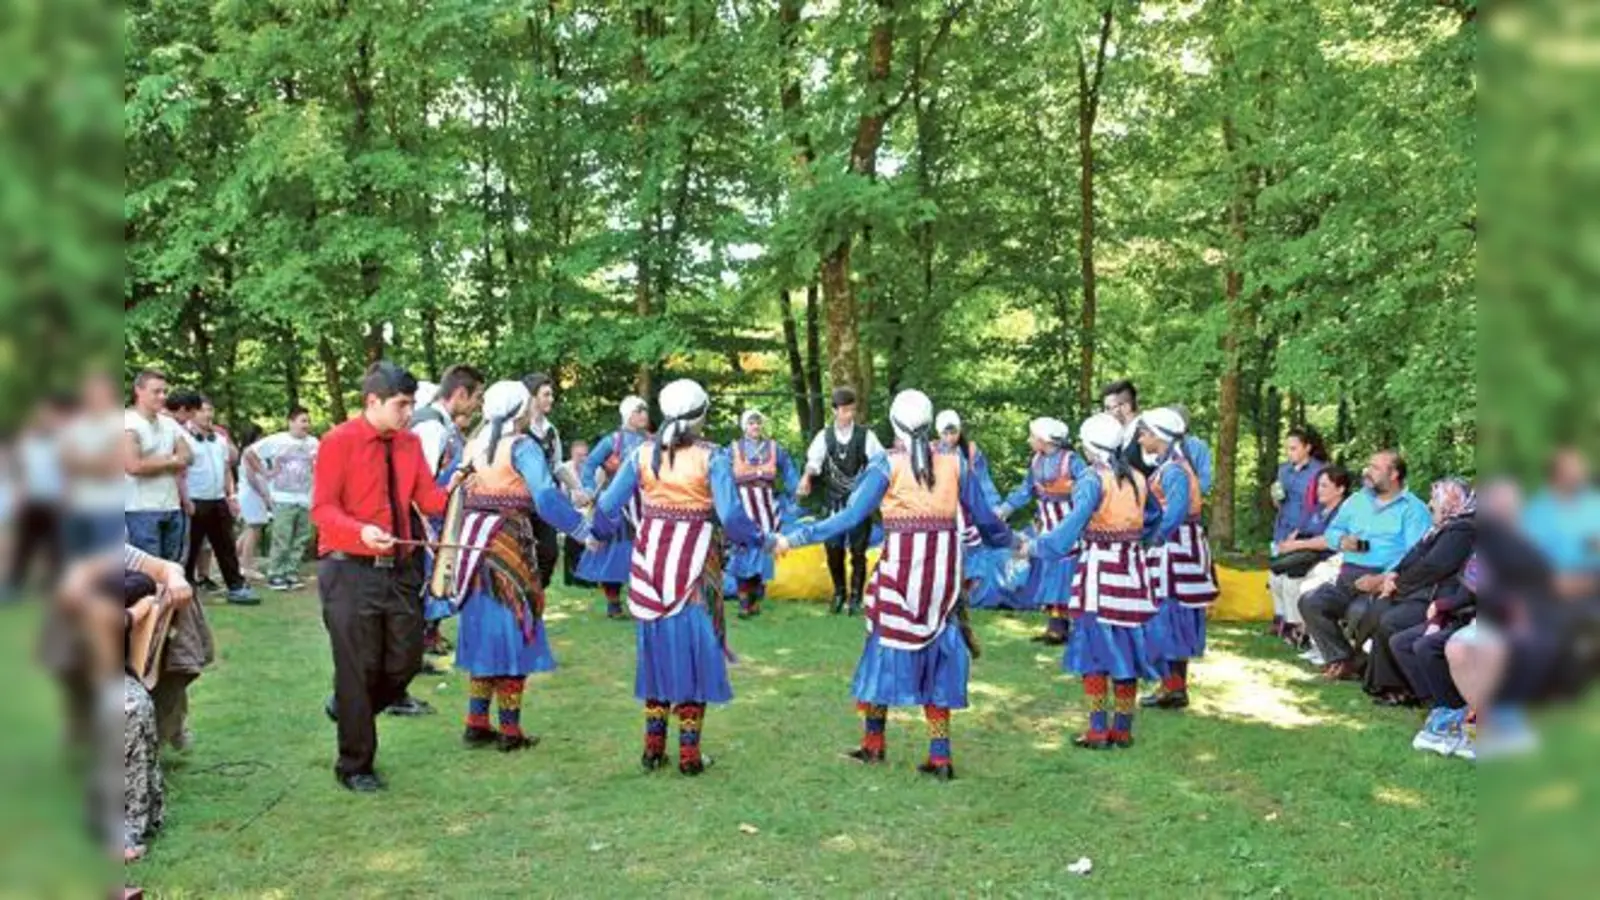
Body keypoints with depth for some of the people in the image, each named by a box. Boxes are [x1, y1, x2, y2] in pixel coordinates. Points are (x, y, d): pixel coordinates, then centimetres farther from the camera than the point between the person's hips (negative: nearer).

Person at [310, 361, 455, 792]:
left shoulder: (410, 443, 8)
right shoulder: (339, 442, -8)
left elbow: (429, 499, 4)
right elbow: (322, 509, -13)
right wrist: (361, 532, -30)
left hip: (399, 568, 6)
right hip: (351, 570, -6)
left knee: (406, 661, 10)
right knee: (358, 668, 2)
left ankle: (353, 713, 37)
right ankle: (355, 766, 17)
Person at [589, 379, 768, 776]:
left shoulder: (642, 454, 0)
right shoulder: (711, 456, -9)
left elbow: (608, 505, 0)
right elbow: (730, 515, -17)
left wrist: (599, 535, 19)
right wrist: (758, 539, 0)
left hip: (651, 560, 3)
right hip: (695, 563, -3)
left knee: (657, 648, 15)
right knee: (692, 650, 8)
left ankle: (653, 746, 21)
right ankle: (689, 753, 11)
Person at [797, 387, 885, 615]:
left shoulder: (865, 435, -2)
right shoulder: (825, 436, 2)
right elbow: (814, 460, -6)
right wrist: (806, 476, -26)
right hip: (834, 502, 1)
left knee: (858, 551, 3)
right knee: (833, 550, 3)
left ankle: (856, 596, 15)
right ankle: (838, 592, 23)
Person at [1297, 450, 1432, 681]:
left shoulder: (1413, 509, 1)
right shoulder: (1357, 500, 23)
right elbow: (1332, 531, 28)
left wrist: (1382, 579, -25)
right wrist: (1342, 540, 2)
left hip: (1385, 581, -6)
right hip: (1348, 578, 6)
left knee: (1359, 611, -35)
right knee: (1310, 602, -19)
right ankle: (1343, 660, -10)